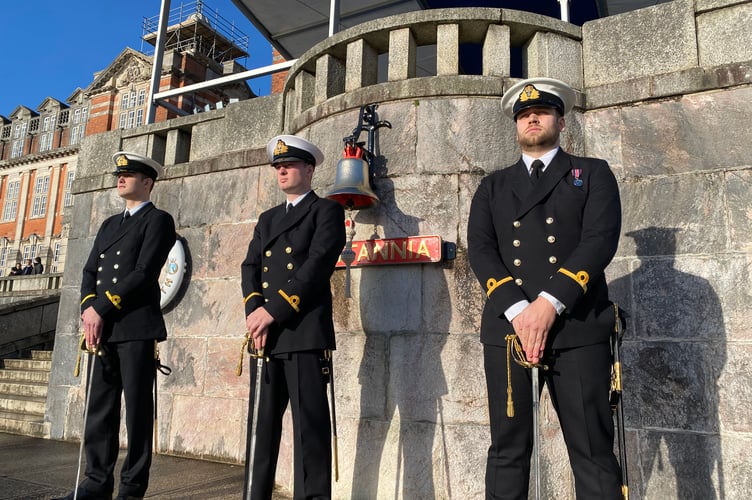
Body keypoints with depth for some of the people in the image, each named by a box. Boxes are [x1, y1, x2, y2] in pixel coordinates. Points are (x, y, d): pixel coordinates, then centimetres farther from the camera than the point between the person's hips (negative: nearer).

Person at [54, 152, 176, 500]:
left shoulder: (158, 220, 0)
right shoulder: (109, 224, 22)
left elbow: (143, 273, -12)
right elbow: (90, 271, 14)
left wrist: (101, 308, -12)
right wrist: (88, 309, -4)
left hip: (137, 327, -7)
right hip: (103, 329, 7)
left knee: (137, 409, -1)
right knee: (100, 408, 9)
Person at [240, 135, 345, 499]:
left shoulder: (326, 210, 3)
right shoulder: (267, 219, 23)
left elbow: (318, 265, -11)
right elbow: (250, 268, 13)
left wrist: (273, 310, -15)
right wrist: (254, 311, -6)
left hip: (305, 330, -6)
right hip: (268, 333, 6)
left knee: (309, 421, -5)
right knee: (266, 420, 12)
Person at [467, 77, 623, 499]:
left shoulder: (593, 174, 13)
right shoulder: (493, 186, 19)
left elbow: (600, 241, -3)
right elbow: (480, 249, 4)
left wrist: (549, 304, -15)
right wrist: (517, 310, -11)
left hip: (577, 326, -1)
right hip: (507, 326, 2)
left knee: (593, 451, 0)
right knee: (508, 448, 5)